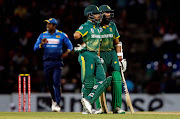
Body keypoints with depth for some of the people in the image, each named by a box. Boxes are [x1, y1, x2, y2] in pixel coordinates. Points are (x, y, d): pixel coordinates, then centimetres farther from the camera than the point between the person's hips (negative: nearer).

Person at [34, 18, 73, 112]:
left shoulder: (61, 35, 0)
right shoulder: (43, 35, 7)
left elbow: (70, 45, 6)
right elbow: (35, 48, 3)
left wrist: (67, 51, -15)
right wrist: (41, 44, -18)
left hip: (57, 62, -3)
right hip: (47, 62, 3)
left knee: (56, 82, -14)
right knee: (49, 83, 9)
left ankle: (57, 104, -13)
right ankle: (54, 99, 34)